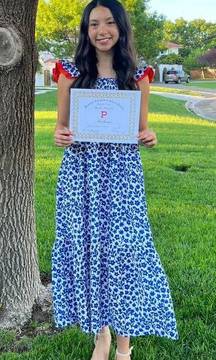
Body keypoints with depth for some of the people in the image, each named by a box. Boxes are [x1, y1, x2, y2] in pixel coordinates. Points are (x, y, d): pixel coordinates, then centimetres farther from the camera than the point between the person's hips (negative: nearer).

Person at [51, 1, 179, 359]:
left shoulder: (138, 75, 5)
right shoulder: (70, 72, 4)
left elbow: (142, 128, 11)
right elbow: (61, 125, 8)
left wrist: (150, 138, -11)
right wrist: (59, 135, -14)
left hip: (123, 175, 0)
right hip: (81, 174, 1)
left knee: (124, 250, 0)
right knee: (87, 249, 6)